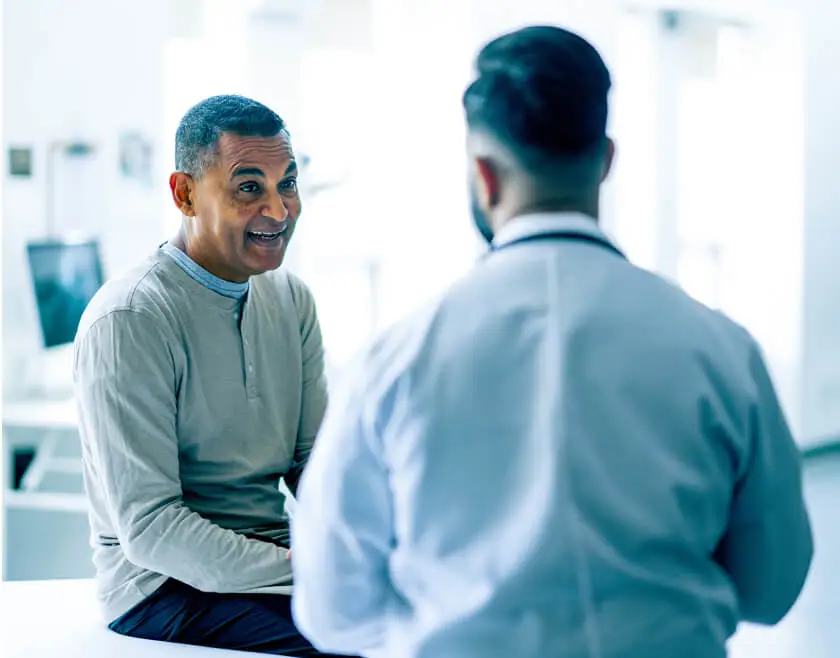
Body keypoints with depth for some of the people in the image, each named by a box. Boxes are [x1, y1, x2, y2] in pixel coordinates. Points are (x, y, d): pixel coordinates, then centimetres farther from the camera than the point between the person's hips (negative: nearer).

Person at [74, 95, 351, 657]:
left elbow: (316, 462, 12)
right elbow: (148, 527, -18)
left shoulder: (293, 300, 9)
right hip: (164, 588, -7)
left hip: (277, 557, 7)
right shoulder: (127, 321, -15)